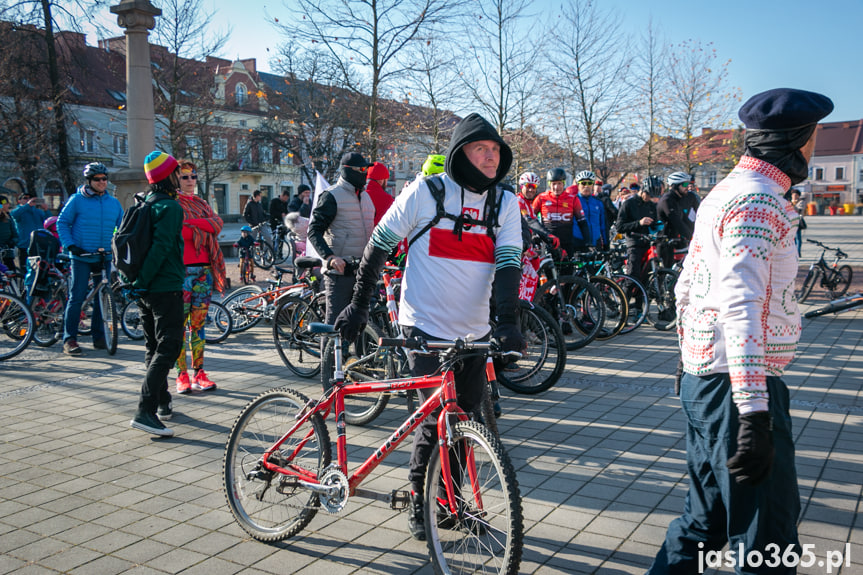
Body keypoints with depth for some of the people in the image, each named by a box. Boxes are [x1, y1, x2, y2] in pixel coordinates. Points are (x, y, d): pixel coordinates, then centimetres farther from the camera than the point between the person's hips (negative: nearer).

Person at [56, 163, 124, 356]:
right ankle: (69, 339, 1)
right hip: (82, 257, -4)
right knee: (77, 298, -5)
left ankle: (99, 337, 16)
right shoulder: (77, 200, -1)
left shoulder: (114, 203, 11)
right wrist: (70, 245, -10)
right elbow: (62, 223, 1)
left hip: (105, 257, 4)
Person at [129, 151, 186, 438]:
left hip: (145, 289, 9)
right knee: (168, 347, -9)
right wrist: (143, 281, -19)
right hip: (166, 287, -9)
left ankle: (163, 404, 27)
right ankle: (145, 411, -16)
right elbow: (161, 247, -22)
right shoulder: (170, 206, -13)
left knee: (154, 347, 17)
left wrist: (137, 280, 19)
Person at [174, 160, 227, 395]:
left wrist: (190, 222, -12)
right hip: (181, 269, -5)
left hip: (204, 269, 6)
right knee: (180, 324, -3)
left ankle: (199, 374, 13)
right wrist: (203, 228, -10)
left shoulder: (202, 205, 19)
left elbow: (217, 223, -2)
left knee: (198, 323, 8)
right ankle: (182, 375, 3)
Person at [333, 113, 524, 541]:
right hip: (426, 327, -4)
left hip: (475, 331, 4)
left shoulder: (505, 203, 3)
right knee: (436, 419, -7)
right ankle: (418, 501, 16)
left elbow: (509, 262, -5)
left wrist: (508, 322, -19)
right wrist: (358, 304, -1)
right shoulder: (426, 191, -7)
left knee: (466, 419, 12)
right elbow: (380, 244, -1)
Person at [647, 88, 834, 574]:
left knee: (706, 521, 19)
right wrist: (754, 413, -30)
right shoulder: (758, 199, -14)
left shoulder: (723, 194, 18)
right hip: (738, 384, -10)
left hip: (703, 378, 10)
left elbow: (685, 289, 22)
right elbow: (740, 304, -26)